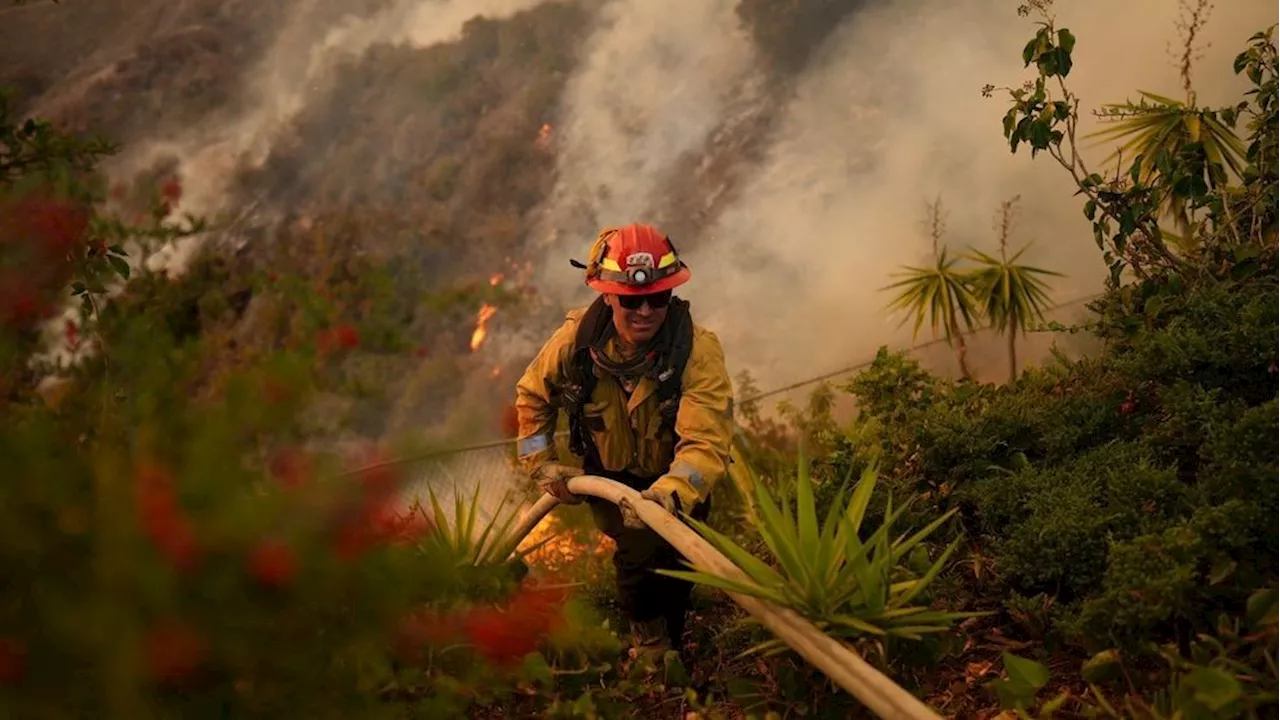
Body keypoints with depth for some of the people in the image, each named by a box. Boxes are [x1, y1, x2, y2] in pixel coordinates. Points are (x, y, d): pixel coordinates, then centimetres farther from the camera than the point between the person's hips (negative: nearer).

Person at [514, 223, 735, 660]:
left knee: (672, 560, -4)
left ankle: (666, 645, 28)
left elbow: (707, 442, -40)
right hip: (608, 479, 0)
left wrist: (669, 494, -57)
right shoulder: (576, 338, -22)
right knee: (641, 548, -20)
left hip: (674, 482, 0)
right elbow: (532, 396, 0)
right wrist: (542, 465, -6)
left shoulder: (698, 350, -30)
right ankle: (650, 636, 9)